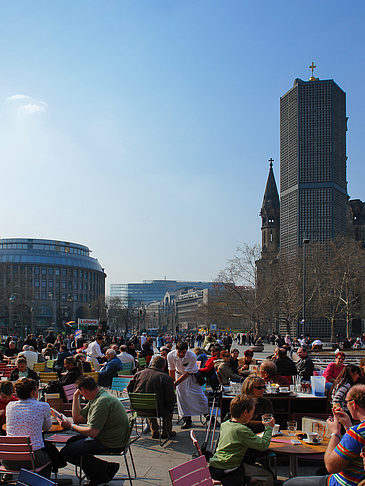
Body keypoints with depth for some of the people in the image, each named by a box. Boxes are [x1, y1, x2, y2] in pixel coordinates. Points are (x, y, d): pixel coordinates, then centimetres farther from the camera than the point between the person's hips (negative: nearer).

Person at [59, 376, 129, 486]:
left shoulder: (102, 401, -24)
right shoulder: (95, 398, 10)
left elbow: (92, 432, -26)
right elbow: (78, 418, 16)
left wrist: (71, 426, -13)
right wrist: (75, 397, 10)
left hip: (110, 444, -11)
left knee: (66, 453, -10)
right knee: (71, 442, 21)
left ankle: (106, 468, -2)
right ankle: (97, 477, 15)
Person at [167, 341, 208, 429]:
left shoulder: (192, 356, -34)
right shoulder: (170, 356, -25)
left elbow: (186, 373, -30)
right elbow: (171, 370, -8)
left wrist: (175, 383, -32)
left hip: (192, 375, -2)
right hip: (179, 374, 2)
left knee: (199, 395, 0)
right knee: (181, 397, -4)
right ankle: (187, 420, 9)